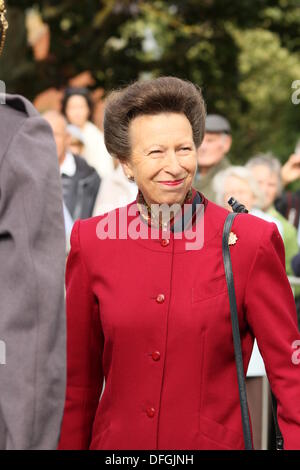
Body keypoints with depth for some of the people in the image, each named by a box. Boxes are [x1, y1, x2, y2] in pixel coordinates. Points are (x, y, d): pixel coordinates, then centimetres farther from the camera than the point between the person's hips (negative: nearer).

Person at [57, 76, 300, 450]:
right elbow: (78, 379, 5)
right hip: (118, 442, 2)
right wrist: (69, 446, 6)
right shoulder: (91, 241, -2)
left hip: (215, 442, -2)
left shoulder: (251, 241, -9)